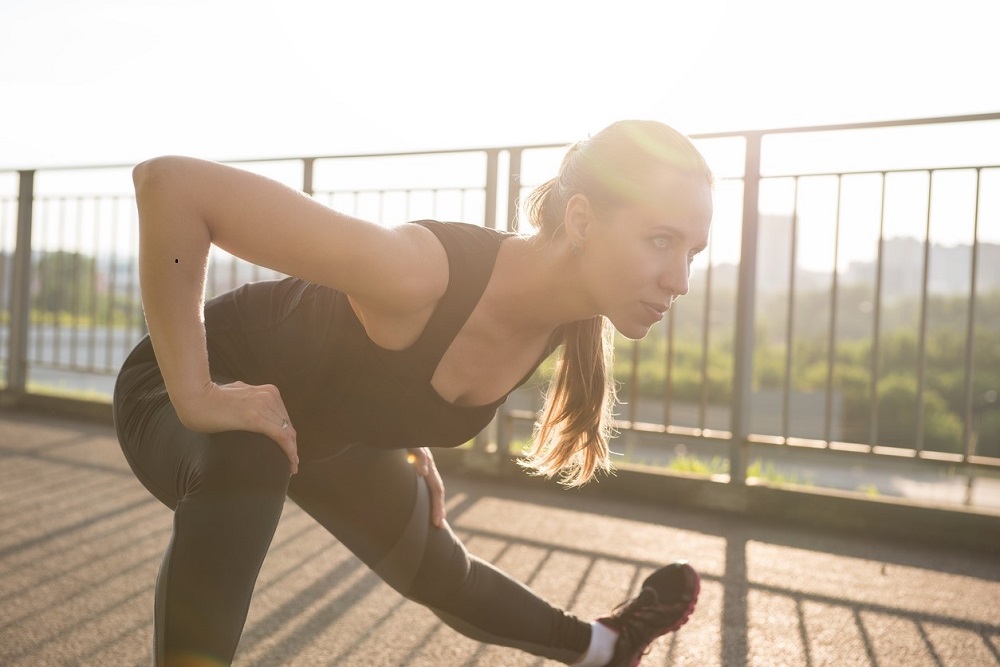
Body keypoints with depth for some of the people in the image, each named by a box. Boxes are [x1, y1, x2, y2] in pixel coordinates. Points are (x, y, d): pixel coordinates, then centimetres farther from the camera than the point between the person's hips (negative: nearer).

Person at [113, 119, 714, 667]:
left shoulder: (564, 315, -18)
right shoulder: (419, 272, -44)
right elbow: (168, 183, -43)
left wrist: (410, 441, 1)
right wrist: (193, 396, -40)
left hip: (323, 424, 6)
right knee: (245, 460, -43)